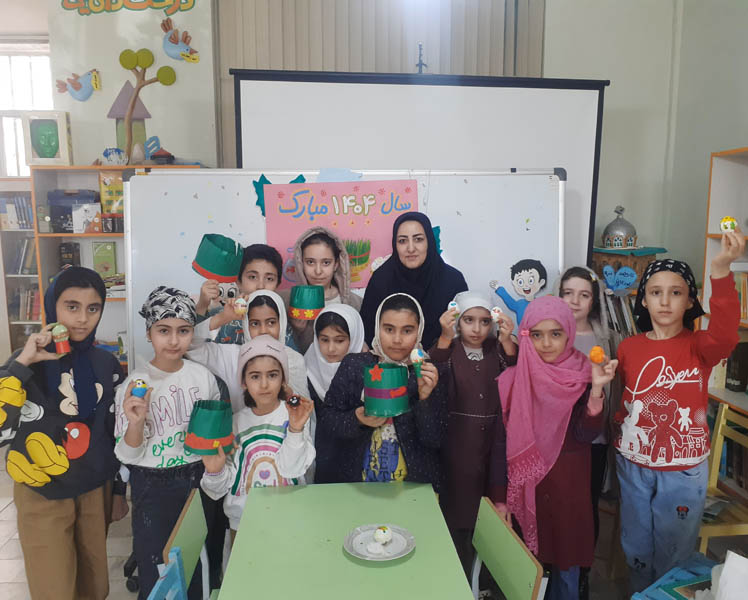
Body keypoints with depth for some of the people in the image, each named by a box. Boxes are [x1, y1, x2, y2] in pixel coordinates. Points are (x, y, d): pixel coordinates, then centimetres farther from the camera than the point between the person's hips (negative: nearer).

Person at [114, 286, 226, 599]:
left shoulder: (203, 376, -5)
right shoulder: (134, 384, -13)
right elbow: (126, 455, -12)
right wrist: (136, 422, -28)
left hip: (198, 479, 3)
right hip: (153, 486, -2)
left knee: (198, 568, 16)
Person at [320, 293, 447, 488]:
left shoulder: (428, 373, -4)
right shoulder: (354, 365, -1)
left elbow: (434, 440, -7)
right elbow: (326, 417, 2)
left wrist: (425, 397, -20)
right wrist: (357, 420, -15)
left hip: (414, 485, 1)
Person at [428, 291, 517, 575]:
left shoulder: (498, 350, 5)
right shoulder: (448, 349, -2)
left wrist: (507, 341, -24)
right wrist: (445, 337, -34)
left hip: (491, 444, 2)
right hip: (456, 445, -2)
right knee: (457, 514, 0)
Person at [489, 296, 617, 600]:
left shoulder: (583, 376, -6)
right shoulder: (511, 381, -8)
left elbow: (585, 435, -14)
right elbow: (500, 443, -4)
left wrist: (597, 390, -26)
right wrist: (499, 497, -3)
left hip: (570, 488, 1)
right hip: (524, 488, 0)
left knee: (567, 565, 14)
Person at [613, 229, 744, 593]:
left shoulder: (698, 346, -11)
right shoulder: (628, 348, -3)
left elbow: (724, 336, -35)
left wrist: (721, 270, -47)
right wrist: (621, 432, -4)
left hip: (683, 470, -2)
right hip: (633, 465, 3)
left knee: (673, 555, 13)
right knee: (636, 549, 20)